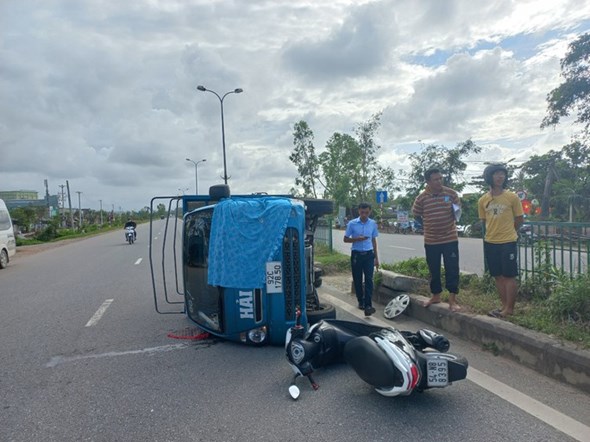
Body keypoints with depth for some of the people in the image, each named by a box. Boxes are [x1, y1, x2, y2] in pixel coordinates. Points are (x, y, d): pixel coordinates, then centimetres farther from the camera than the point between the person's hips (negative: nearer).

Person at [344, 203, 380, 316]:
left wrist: (376, 258, 13)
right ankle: (361, 301, 24)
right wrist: (357, 239, -18)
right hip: (356, 254, -1)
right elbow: (346, 239, 1)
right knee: (357, 280, 7)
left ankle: (368, 305, -13)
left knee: (369, 279, -9)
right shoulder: (352, 223, -4)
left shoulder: (373, 224, 4)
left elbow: (374, 240, 12)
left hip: (369, 254, 1)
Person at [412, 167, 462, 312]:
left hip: (450, 239, 0)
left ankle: (452, 300, 11)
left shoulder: (451, 193, -5)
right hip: (431, 240, 1)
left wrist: (456, 212, -11)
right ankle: (435, 296, 31)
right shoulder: (421, 198, -7)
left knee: (452, 270, 1)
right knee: (434, 270, 13)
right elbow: (416, 215, 9)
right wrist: (428, 226, 8)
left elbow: (458, 209, 10)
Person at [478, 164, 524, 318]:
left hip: (508, 242, -4)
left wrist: (507, 232, 11)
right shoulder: (483, 200, 2)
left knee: (509, 276, 2)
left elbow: (519, 219, 3)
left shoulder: (512, 197, -6)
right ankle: (504, 305, 24)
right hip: (490, 243, 4)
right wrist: (495, 231, 10)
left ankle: (509, 308, 11)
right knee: (498, 276, 12)